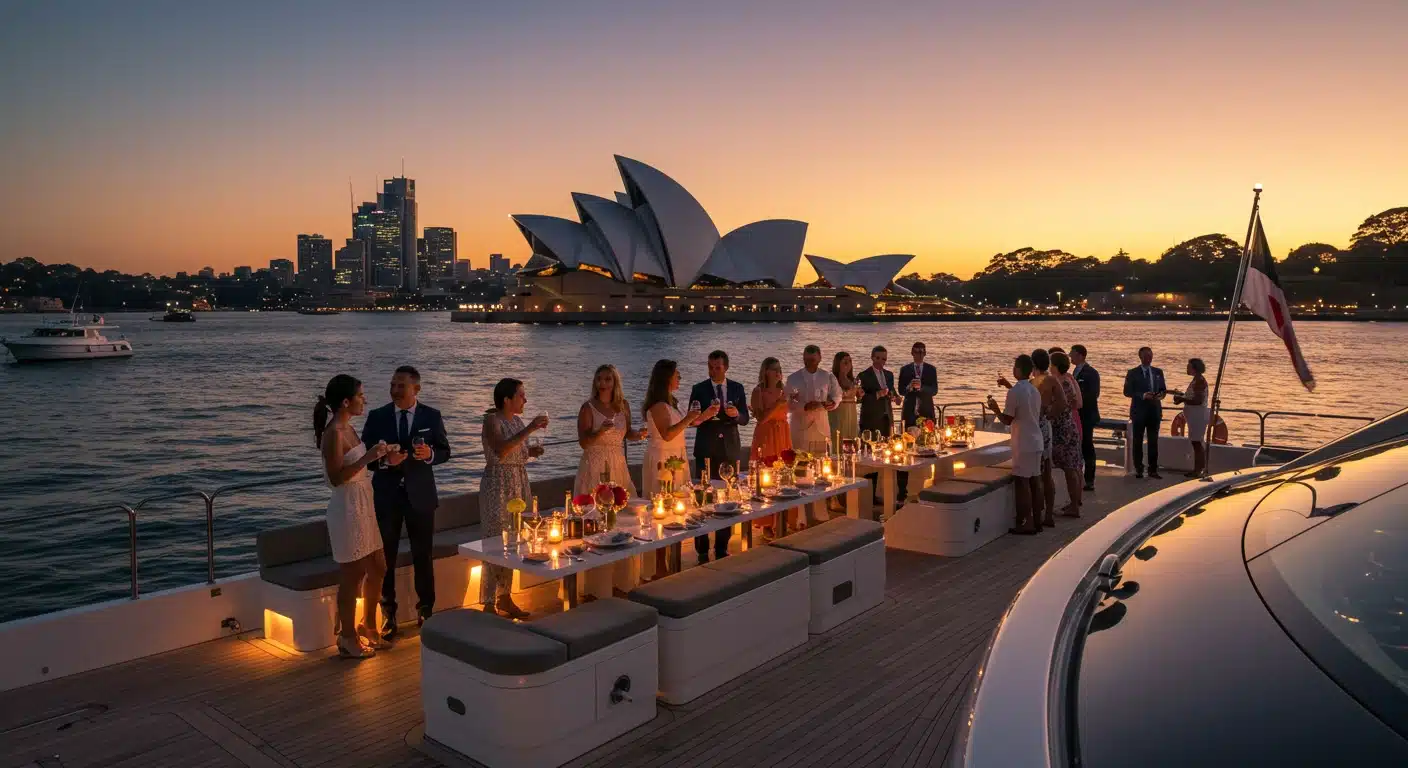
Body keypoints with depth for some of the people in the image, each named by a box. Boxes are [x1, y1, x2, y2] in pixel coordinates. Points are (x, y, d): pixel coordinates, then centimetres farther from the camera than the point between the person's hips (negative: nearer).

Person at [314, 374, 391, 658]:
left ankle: (368, 626, 33)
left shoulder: (348, 428, 10)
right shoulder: (334, 433, -18)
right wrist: (368, 457, -27)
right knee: (352, 575, 2)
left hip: (363, 505, 10)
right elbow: (336, 478, -22)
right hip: (347, 507, -10)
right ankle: (348, 638, 17)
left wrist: (384, 460, 7)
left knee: (378, 568, 17)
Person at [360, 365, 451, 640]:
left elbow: (445, 451, 3)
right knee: (385, 557, 5)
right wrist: (381, 459, -21)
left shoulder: (432, 416, -2)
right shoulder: (377, 417, -1)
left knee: (423, 555, 9)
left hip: (420, 495, 0)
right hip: (386, 495, 0)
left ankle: (425, 611, 24)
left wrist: (430, 455, -18)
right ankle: (388, 615, 17)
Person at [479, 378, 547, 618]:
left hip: (519, 486, 8)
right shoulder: (492, 420, -11)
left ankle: (504, 597, 22)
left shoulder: (518, 421, 11)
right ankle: (489, 604, 1)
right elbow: (501, 450, -29)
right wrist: (530, 429, -28)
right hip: (498, 486, -8)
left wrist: (530, 452, 3)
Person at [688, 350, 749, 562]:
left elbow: (745, 419, 5)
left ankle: (722, 548, 19)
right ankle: (702, 551, 7)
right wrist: (704, 415, -25)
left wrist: (736, 414, -17)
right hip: (706, 450, -2)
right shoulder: (699, 389, -2)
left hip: (730, 449, 2)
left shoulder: (737, 388, 5)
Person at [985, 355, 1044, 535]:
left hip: (1023, 444, -8)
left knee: (1022, 482, -3)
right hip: (1036, 442, 8)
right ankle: (1036, 520, 16)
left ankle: (1027, 523, -1)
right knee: (1034, 480, 11)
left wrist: (995, 408, 3)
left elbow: (1007, 420, -12)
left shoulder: (1015, 391, -14)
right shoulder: (1034, 391, 11)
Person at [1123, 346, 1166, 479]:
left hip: (1155, 410, 3)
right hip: (1139, 410, -3)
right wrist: (1143, 395, -20)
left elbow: (1163, 389, 13)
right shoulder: (1133, 373, -2)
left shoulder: (1158, 372, 10)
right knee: (1137, 441, 4)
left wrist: (1161, 395, -10)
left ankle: (1153, 469, 9)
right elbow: (1127, 392, -6)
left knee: (1153, 441, 4)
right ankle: (1138, 469, 12)